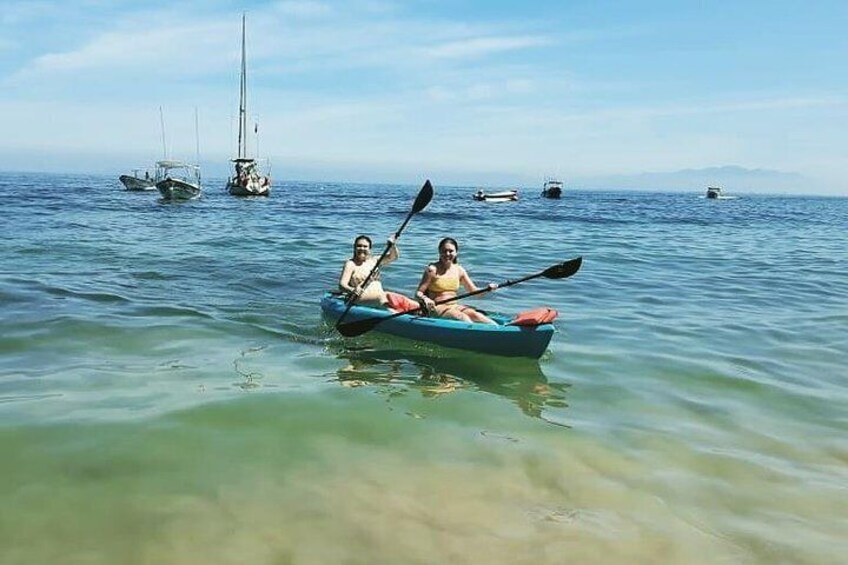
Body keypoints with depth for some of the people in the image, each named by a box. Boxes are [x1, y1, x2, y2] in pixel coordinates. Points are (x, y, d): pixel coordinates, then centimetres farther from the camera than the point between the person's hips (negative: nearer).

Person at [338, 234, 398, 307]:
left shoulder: (374, 261, 18)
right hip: (359, 298, -6)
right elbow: (342, 285, -10)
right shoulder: (350, 264, 1)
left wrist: (392, 245, -6)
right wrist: (352, 290, -31)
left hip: (379, 294, 6)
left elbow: (394, 256, 14)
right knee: (381, 297, -35)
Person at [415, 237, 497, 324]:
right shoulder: (433, 269, -6)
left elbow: (474, 291, 12)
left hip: (455, 306, 4)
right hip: (437, 307, -4)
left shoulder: (459, 270, 9)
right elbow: (418, 293, -8)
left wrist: (488, 289, -7)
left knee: (475, 314, -23)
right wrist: (425, 299, -30)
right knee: (462, 316, -30)